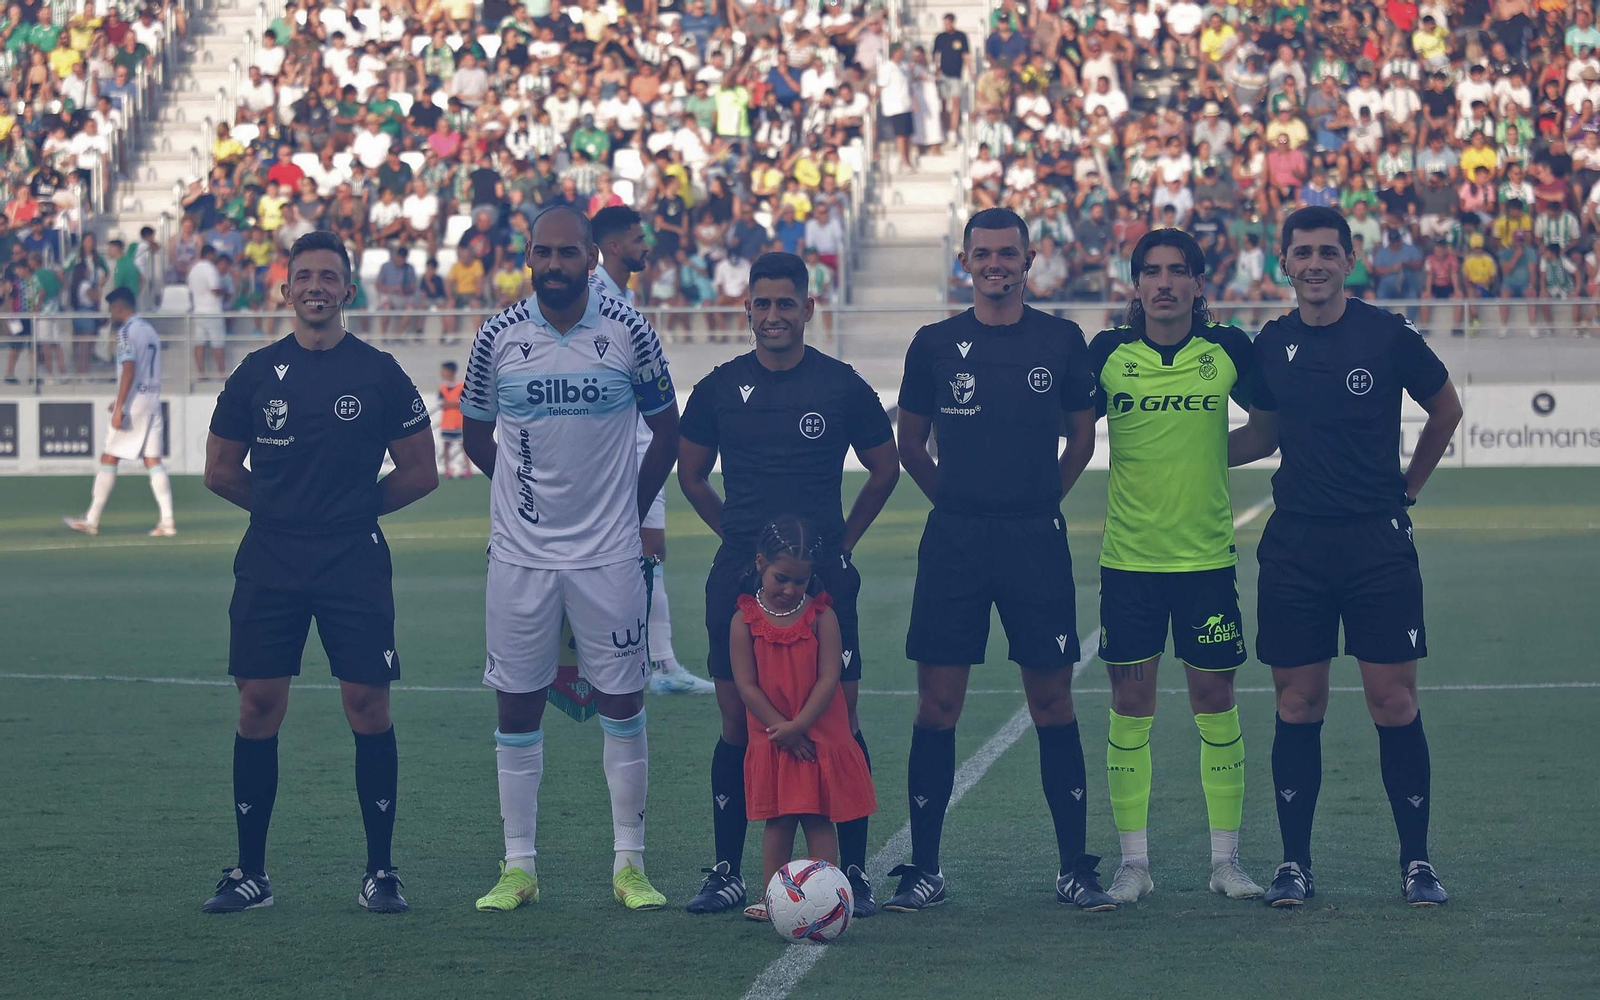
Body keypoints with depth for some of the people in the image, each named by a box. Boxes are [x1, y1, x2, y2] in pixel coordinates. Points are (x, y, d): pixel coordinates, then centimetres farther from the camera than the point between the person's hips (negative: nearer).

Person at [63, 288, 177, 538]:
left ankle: (91, 520, 4)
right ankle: (167, 521, -6)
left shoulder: (127, 331, -10)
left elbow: (129, 370, -19)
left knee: (108, 459, 0)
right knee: (154, 461, 3)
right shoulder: (150, 330, 16)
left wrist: (119, 408, -20)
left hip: (133, 404, -8)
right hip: (153, 401, 8)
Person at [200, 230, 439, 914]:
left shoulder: (379, 374, 2)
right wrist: (283, 504, 10)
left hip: (355, 566, -2)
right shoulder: (257, 373, 7)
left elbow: (420, 473, 7)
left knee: (368, 706, -4)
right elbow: (220, 472, 15)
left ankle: (380, 872, 4)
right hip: (269, 567, 2)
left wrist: (355, 508, 5)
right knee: (258, 706, -1)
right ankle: (250, 872, 8)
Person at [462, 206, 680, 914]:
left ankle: (629, 864, 9)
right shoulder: (498, 336, 0)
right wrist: (531, 490, 11)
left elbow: (666, 429, 10)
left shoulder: (629, 332, -2)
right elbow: (475, 434, 14)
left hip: (609, 554, -1)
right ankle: (518, 867, 11)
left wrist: (632, 506, 8)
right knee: (517, 704, 3)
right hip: (520, 555, 1)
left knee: (622, 701, 1)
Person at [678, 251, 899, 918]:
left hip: (823, 574, -1)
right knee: (738, 725, 2)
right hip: (740, 577, 2)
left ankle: (854, 870, 3)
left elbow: (884, 469, 13)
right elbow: (691, 473, 20)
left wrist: (841, 540, 10)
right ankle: (727, 872, 9)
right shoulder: (721, 388, 6)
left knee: (840, 722, -4)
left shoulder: (842, 386, 1)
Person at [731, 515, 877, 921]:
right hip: (771, 740, 1)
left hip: (820, 734, -1)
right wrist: (781, 728, -13)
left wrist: (798, 726, -16)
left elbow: (828, 678, -9)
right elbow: (746, 684, -7)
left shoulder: (821, 615, -5)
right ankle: (772, 898, 9)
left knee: (818, 819, 1)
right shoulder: (745, 620, -3)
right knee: (778, 821, 4)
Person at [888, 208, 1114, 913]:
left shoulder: (1061, 341, 4)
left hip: (1037, 539, 0)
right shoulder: (936, 344, 4)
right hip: (953, 542, 0)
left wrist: (1041, 500, 8)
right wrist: (958, 499, 9)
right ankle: (923, 870, 6)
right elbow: (910, 442, 14)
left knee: (1052, 701, 1)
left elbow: (1082, 435, 14)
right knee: (938, 703, -1)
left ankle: (1075, 868, 7)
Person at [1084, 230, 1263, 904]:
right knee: (1130, 703, 2)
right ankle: (1133, 860, 10)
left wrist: (1211, 451, 6)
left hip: (1207, 555, 0)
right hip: (1128, 558, 0)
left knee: (1215, 698, 3)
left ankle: (1226, 859, 12)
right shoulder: (1108, 354, 0)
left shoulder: (1227, 350, -1)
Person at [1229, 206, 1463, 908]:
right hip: (1294, 545, 3)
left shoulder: (1388, 335, -4)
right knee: (1298, 705, 4)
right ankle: (1294, 863, 11)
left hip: (1378, 541, -2)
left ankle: (1416, 862, 5)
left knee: (1394, 702, -3)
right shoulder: (1271, 345, 5)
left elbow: (1445, 409, 11)